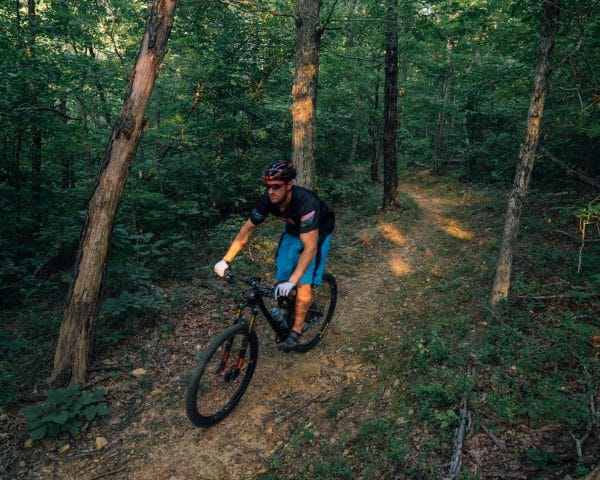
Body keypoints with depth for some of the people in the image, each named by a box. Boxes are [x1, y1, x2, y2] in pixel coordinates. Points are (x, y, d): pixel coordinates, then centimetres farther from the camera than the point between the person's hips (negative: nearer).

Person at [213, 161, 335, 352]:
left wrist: (292, 281, -51)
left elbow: (310, 247, -43)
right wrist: (226, 260, -20)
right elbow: (247, 229, -13)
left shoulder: (306, 202, -41)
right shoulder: (267, 200, -24)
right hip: (293, 230, 5)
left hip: (318, 233, -5)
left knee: (304, 282, -13)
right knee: (281, 277, -2)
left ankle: (296, 330, 2)